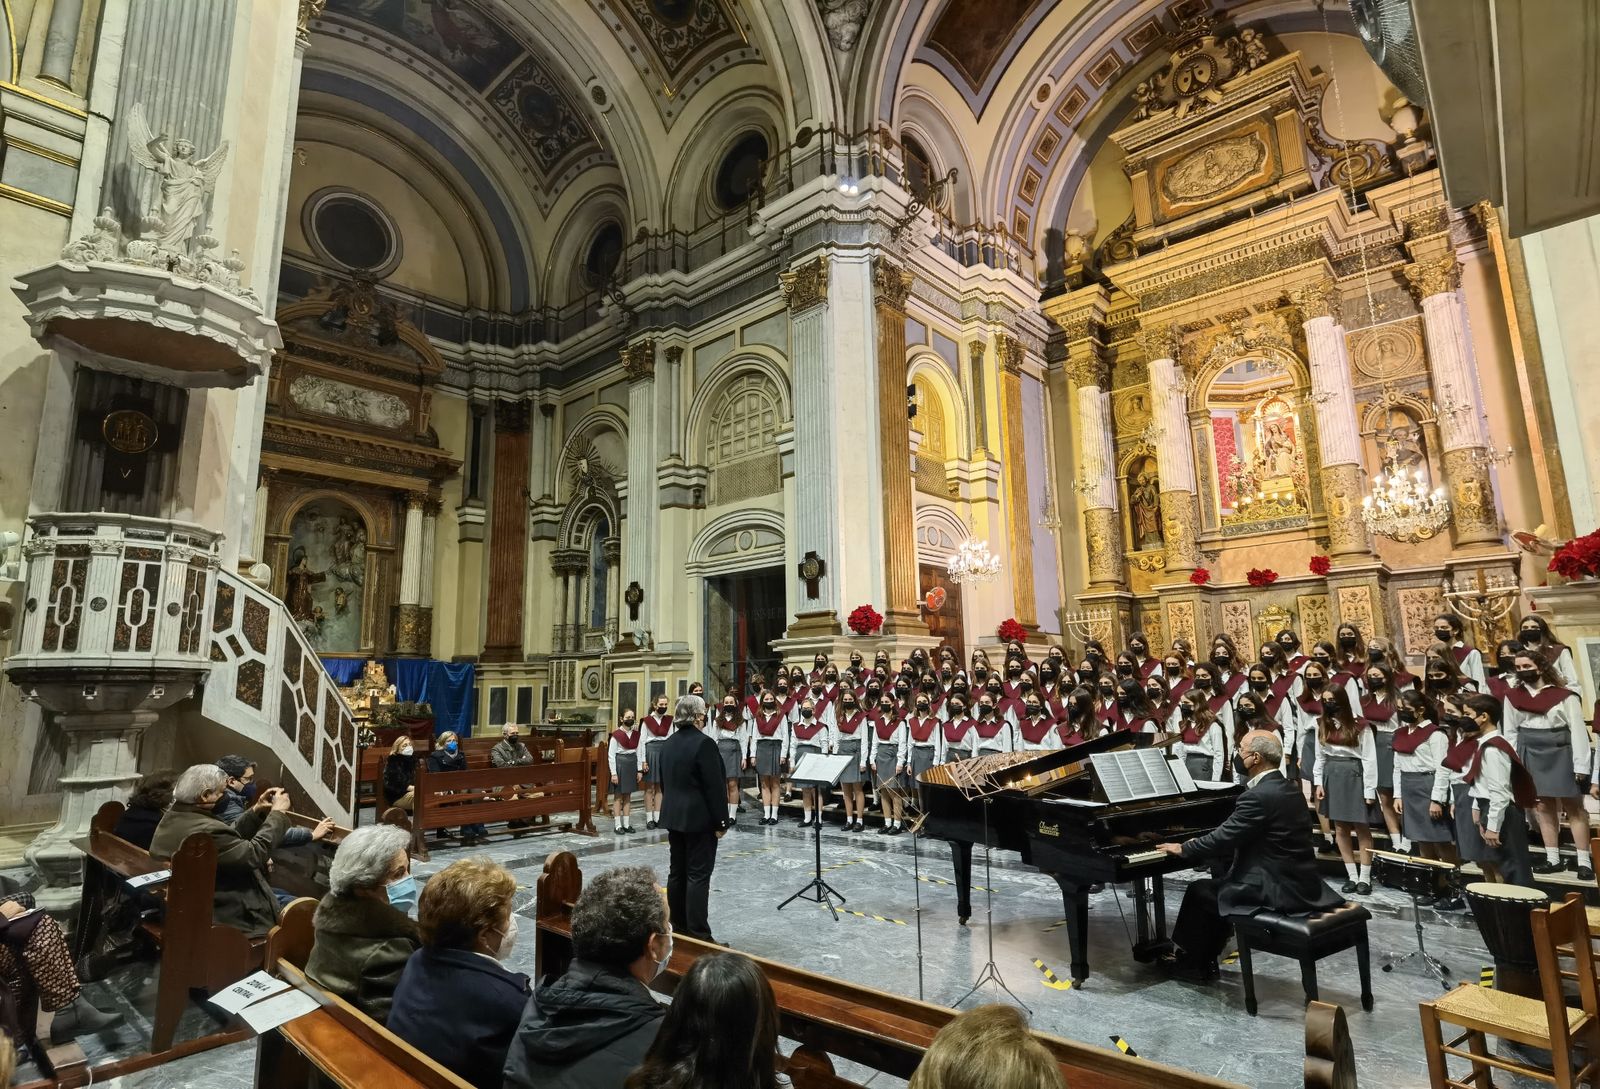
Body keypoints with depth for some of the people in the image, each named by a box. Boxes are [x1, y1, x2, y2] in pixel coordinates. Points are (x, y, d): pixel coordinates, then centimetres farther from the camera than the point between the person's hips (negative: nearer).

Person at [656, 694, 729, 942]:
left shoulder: (668, 744, 8)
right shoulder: (703, 743, -18)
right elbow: (714, 787, -18)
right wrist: (720, 821, -12)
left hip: (673, 816, 8)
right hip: (699, 818, -8)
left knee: (677, 872, 13)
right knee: (698, 874, -4)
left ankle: (678, 928, 22)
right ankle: (698, 934, 0)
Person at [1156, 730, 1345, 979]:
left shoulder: (1259, 796, -22)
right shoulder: (1285, 789, 8)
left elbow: (1222, 839, -18)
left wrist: (1182, 849, -3)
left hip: (1278, 891, -9)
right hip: (1298, 884, 9)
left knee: (1199, 891, 6)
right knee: (1216, 887, 22)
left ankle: (1190, 962, 23)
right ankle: (1204, 960, 29)